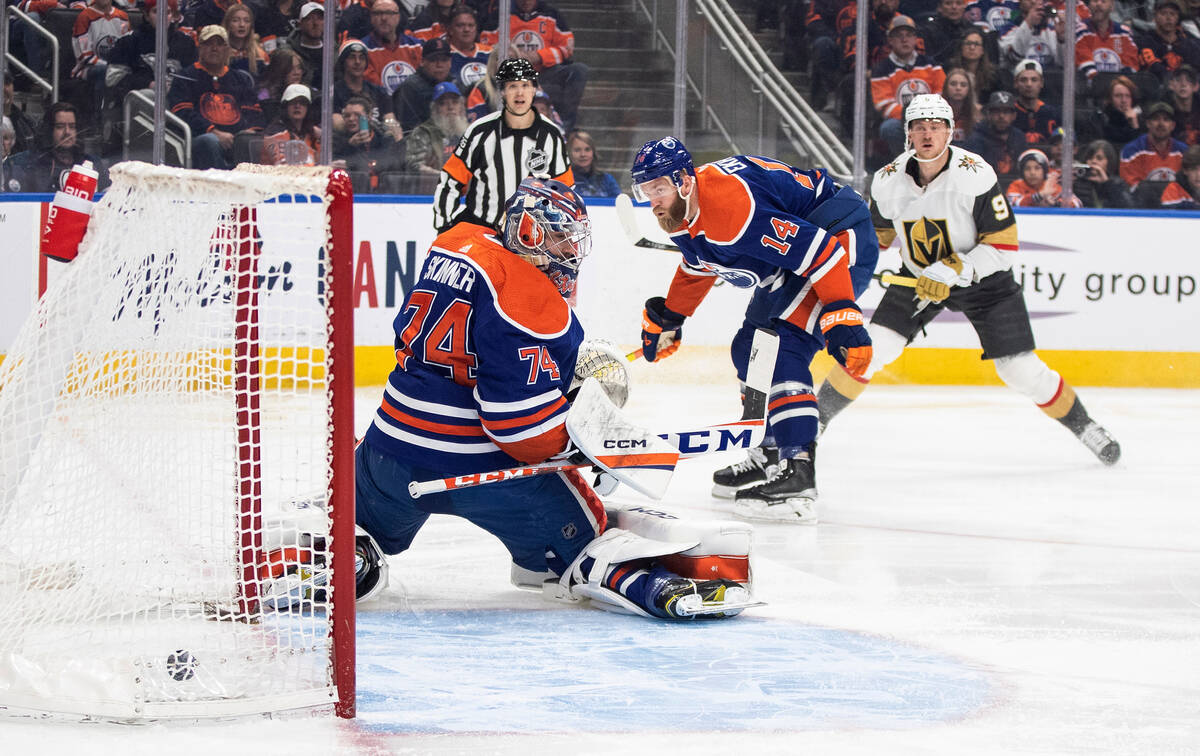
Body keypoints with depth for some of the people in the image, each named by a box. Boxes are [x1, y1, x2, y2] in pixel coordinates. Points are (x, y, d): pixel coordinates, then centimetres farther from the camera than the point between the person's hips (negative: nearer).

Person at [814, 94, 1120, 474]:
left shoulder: (976, 175, -26)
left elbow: (1004, 245, -23)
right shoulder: (888, 181, -13)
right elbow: (876, 232, 8)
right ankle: (815, 418, 3)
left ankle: (1084, 426, 13)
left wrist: (954, 271, -31)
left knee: (1021, 370, -7)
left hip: (983, 279, -3)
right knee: (870, 349, -12)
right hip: (919, 278, 3)